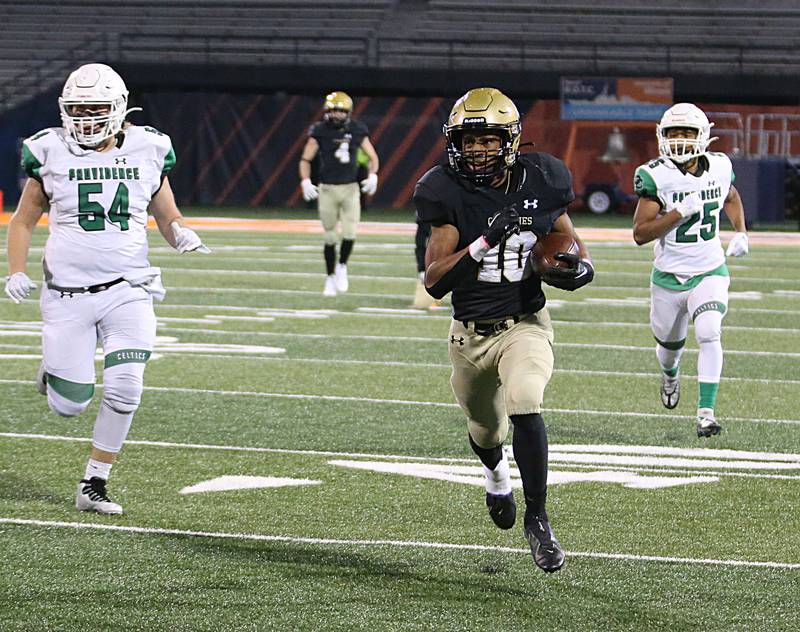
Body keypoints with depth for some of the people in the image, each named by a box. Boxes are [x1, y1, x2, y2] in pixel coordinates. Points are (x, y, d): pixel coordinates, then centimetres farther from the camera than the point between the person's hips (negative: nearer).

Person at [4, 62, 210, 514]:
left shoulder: (146, 152, 1)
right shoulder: (53, 155, -1)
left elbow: (168, 216, 13)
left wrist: (181, 234, -10)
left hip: (127, 290, 1)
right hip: (68, 294, -1)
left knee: (125, 391, -13)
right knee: (70, 405, -1)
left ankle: (94, 487, 3)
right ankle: (54, 369, 37)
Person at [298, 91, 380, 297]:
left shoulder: (357, 131, 1)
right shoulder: (320, 131, -4)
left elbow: (373, 157, 11)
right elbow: (305, 160, 0)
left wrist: (372, 176, -8)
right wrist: (306, 182, -16)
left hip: (350, 189, 1)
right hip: (327, 189, -1)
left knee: (350, 233, -12)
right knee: (330, 237, 4)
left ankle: (342, 266, 14)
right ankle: (330, 278, 19)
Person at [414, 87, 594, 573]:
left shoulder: (539, 185, -8)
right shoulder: (448, 195, -13)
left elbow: (573, 250, 7)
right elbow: (434, 282, -19)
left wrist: (578, 270, -17)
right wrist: (484, 243, -32)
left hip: (525, 325, -1)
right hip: (470, 333, 1)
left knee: (525, 406, -28)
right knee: (486, 431, 21)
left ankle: (537, 520, -17)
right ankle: (497, 474, 58)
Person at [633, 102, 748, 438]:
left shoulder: (719, 168, -5)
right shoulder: (656, 176, -16)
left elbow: (731, 198, 20)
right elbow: (640, 233, -18)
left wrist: (741, 233, 5)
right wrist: (681, 212, -28)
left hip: (710, 272, 1)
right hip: (669, 276, 0)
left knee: (709, 334, -23)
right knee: (670, 345, 16)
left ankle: (706, 412, -20)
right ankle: (670, 374, 54)